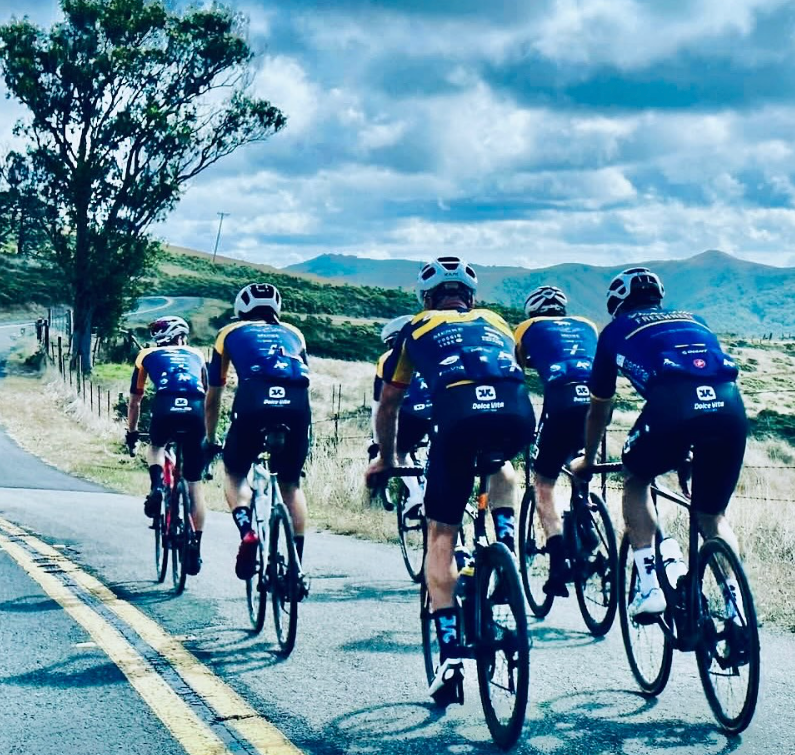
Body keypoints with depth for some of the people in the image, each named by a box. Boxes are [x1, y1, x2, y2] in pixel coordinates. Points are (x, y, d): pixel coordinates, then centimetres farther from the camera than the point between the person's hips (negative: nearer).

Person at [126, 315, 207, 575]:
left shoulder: (147, 356, 28)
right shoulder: (196, 355, 32)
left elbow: (134, 402, 33)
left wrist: (132, 432, 47)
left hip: (165, 408, -1)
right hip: (196, 410, 1)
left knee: (156, 447, 34)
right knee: (194, 484, 11)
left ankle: (156, 485, 4)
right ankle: (195, 550, 10)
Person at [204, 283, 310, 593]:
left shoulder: (230, 333, 29)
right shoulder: (293, 333, 33)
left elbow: (213, 398, 33)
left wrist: (209, 440, 44)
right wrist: (291, 418, 54)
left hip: (253, 404, -2)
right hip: (297, 406, 2)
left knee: (234, 473, 22)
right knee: (291, 484, 21)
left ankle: (247, 530, -4)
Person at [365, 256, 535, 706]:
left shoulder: (418, 329, 30)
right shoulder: (496, 323, 36)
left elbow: (389, 403, 35)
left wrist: (386, 461, 49)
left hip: (460, 413, -2)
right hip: (518, 414, 3)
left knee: (442, 535, 10)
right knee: (501, 464, 39)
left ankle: (450, 658, 1)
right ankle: (506, 550, 18)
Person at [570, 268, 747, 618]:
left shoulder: (617, 331, 29)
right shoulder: (692, 320, 38)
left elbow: (599, 409, 37)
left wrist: (587, 460, 53)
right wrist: (696, 449, 62)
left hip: (673, 404, -3)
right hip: (730, 406, 3)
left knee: (635, 479, 25)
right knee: (712, 516, 22)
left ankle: (649, 586, 13)